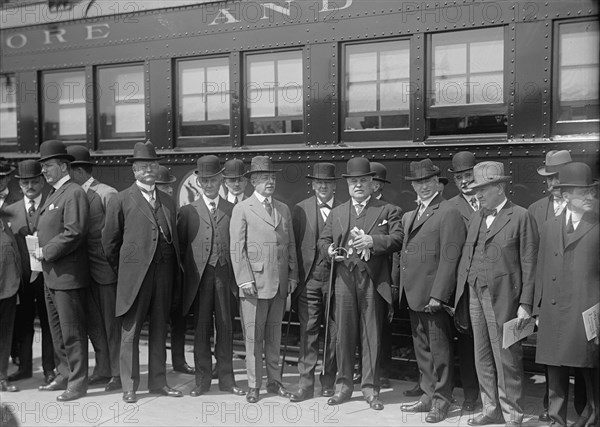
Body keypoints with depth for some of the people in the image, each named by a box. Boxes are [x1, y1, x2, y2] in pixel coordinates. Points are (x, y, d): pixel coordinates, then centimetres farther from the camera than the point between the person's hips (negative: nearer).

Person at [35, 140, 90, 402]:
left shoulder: (73, 193, -13)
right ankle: (65, 376, 30)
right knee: (57, 330, 18)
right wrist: (40, 250, 6)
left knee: (72, 331, -2)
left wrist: (46, 252, -16)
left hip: (68, 274, -10)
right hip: (51, 275, 10)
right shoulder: (53, 194, 17)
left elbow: (74, 232, -22)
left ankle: (77, 384, 7)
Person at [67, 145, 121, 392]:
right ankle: (102, 370, 26)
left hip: (107, 268, -7)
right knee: (94, 323, 14)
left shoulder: (106, 194, -12)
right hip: (87, 269, 7)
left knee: (112, 323, 1)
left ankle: (119, 374, 12)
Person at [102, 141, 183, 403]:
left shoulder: (168, 202, 14)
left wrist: (174, 271, 9)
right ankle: (129, 387, 13)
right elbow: (109, 241, 3)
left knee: (159, 330, 11)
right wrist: (122, 271, 5)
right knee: (130, 331, 3)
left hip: (164, 273, 5)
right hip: (135, 274, -4)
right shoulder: (121, 201, 0)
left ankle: (158, 382, 21)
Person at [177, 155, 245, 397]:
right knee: (201, 329, 4)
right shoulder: (188, 211, 7)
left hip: (224, 275, 1)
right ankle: (202, 380, 15)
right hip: (199, 276, -1)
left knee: (225, 327, 6)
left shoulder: (232, 210, 8)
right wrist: (188, 271, 2)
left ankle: (226, 379, 17)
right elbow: (180, 245, 9)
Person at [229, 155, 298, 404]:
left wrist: (293, 276, 7)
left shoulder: (284, 210, 14)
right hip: (254, 283, -4)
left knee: (274, 335, 13)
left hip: (280, 284, 4)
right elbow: (237, 248, -5)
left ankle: (274, 382, 23)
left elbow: (291, 245, 14)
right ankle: (253, 385, 13)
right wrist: (245, 280, -11)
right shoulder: (242, 209, 0)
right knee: (253, 337, 2)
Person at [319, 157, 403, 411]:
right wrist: (330, 250, -7)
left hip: (373, 280, -2)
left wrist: (373, 241, -19)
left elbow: (397, 239, -3)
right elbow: (323, 240, 16)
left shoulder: (387, 211, 8)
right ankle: (344, 385, 18)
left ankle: (370, 389, 11)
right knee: (344, 333, 5)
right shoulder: (336, 213, 19)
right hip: (344, 278, 3)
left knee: (371, 335, 1)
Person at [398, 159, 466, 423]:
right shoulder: (409, 216, 16)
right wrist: (402, 287, 11)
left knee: (439, 349, 2)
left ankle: (441, 400, 15)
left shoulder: (448, 214, -10)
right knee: (422, 348, 16)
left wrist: (437, 295, -19)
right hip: (414, 294, 8)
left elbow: (449, 259, -15)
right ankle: (428, 395, 27)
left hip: (434, 295, -8)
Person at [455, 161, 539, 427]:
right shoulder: (476, 219, 14)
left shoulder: (521, 217, -5)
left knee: (507, 359, 1)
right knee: (483, 358, 12)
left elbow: (529, 264, -8)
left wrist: (525, 303, -12)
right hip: (476, 296, 6)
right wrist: (459, 294, 7)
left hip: (503, 298, -6)